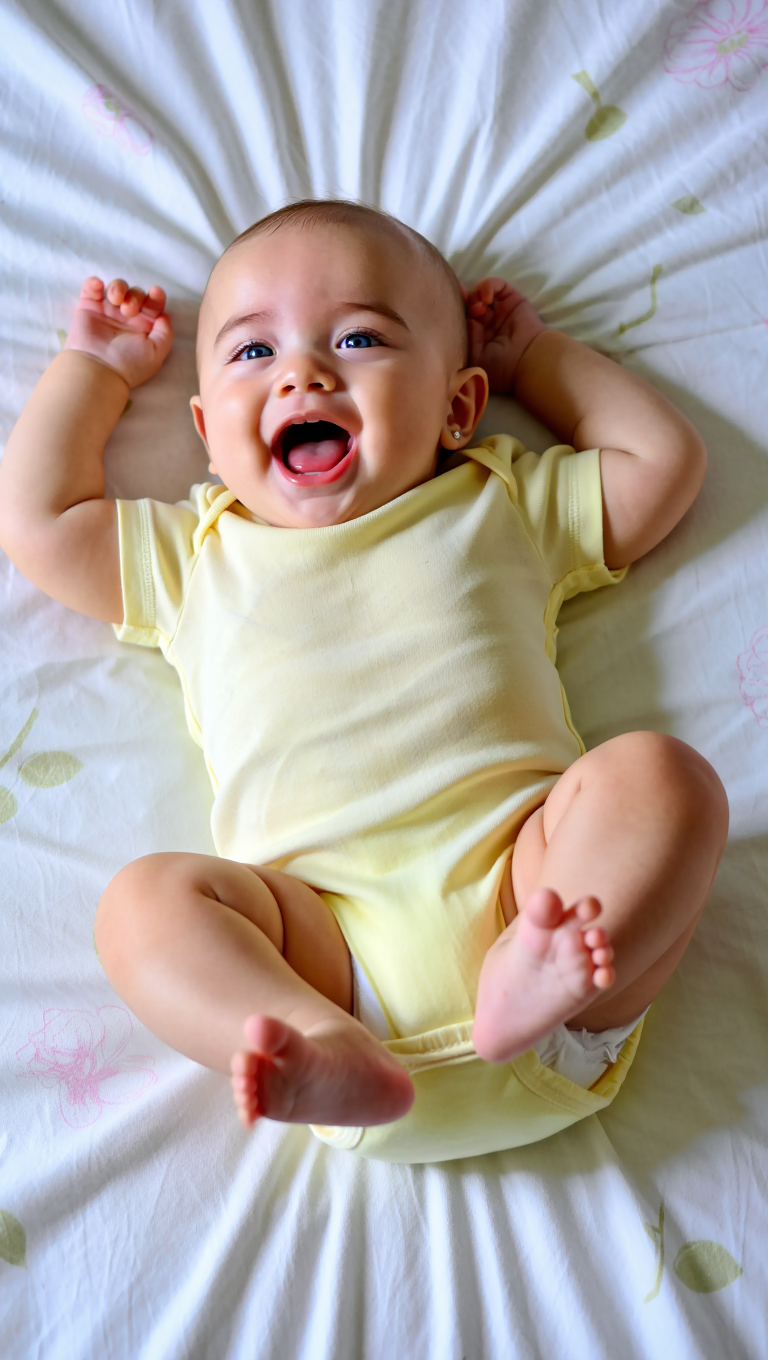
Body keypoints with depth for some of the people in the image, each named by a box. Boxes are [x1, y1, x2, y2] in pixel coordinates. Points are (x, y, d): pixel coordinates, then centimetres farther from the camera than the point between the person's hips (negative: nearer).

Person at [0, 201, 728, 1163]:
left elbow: (665, 459, 23)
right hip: (324, 932, 0)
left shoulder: (502, 506, 22)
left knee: (662, 775, -23)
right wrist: (96, 365, 35)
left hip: (515, 876, 0)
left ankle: (552, 987, -41)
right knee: (148, 899, -24)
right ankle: (330, 1057, -41)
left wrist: (534, 352, 30)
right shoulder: (200, 555, 23)